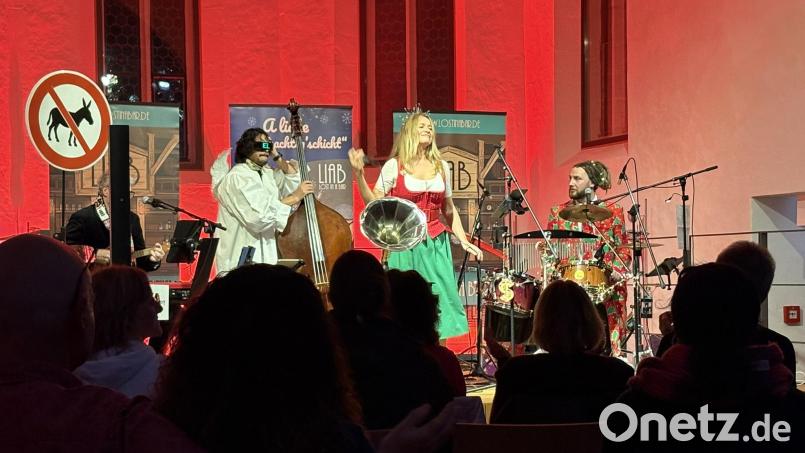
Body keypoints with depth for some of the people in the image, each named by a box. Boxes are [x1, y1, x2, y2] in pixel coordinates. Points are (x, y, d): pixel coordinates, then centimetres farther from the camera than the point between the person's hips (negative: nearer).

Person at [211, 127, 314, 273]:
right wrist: (295, 197, -22)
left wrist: (277, 157, 6)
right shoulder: (237, 177, -14)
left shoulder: (268, 174, 12)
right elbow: (259, 216, -24)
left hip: (266, 254, 7)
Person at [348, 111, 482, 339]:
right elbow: (373, 202, -5)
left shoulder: (441, 166, 11)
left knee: (440, 302, 0)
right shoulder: (395, 166, 0)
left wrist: (463, 241, 11)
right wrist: (358, 174, -17)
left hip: (437, 244, 4)